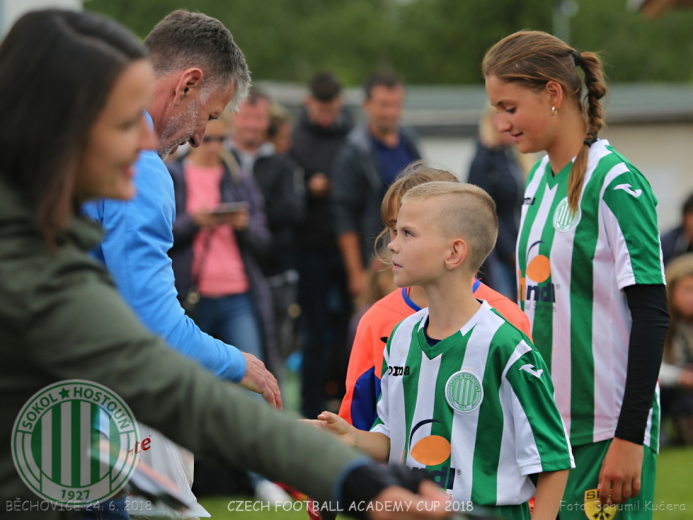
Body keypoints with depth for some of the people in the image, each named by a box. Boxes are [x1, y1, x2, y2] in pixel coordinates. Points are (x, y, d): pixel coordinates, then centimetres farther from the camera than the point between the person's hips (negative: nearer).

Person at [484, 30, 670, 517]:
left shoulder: (615, 183, -12)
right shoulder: (540, 177, 11)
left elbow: (651, 316, -14)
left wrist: (630, 438, -18)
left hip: (607, 431, -7)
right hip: (548, 425, 7)